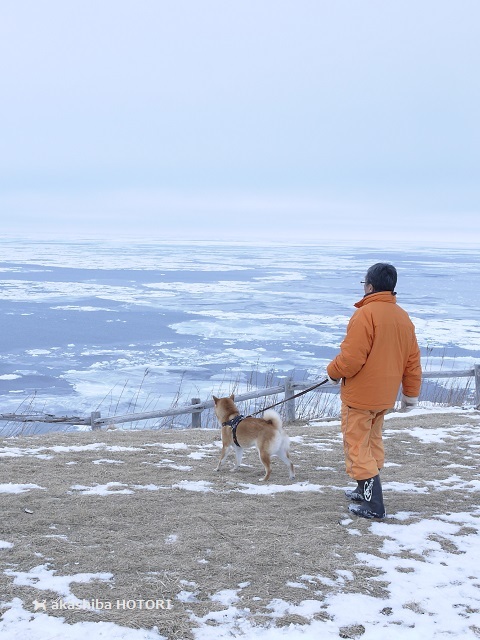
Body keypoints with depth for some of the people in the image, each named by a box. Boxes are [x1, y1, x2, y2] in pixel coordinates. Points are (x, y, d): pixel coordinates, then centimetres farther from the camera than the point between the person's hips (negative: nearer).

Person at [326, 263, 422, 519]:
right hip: (385, 395, 8)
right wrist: (411, 393, 19)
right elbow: (412, 360, 10)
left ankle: (373, 505, -1)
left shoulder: (365, 314, -20)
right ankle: (366, 491, 32)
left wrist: (333, 371, -3)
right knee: (373, 442, 21)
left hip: (360, 394, -8)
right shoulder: (403, 317, 5)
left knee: (357, 445, 0)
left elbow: (351, 357, -23)